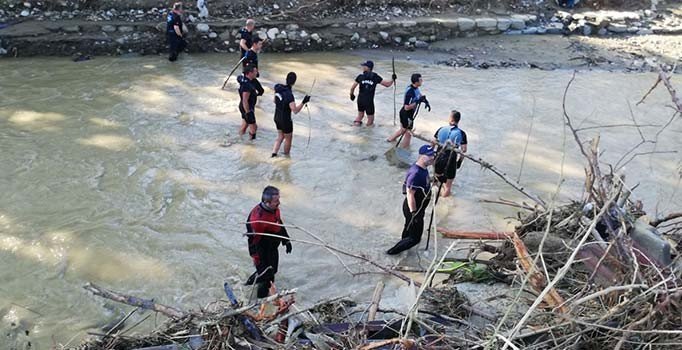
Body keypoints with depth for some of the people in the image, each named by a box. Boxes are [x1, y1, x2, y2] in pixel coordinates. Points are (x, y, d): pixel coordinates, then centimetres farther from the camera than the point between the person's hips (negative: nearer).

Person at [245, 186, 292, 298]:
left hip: (273, 249, 9)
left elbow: (279, 224, 11)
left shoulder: (274, 209, -9)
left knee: (272, 270, 25)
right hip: (262, 251, -9)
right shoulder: (258, 217, -36)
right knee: (266, 274, 4)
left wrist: (286, 240, 17)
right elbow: (253, 241, -29)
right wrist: (257, 261, -24)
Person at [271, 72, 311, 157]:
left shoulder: (278, 88, -8)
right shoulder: (289, 95, -31)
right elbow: (295, 110, -31)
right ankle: (286, 156, 34)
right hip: (285, 120, -7)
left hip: (277, 118, 7)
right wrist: (303, 102, -32)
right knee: (288, 139, 17)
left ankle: (274, 153, 19)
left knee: (280, 136, 26)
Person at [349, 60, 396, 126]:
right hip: (369, 101, -2)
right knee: (370, 120, 13)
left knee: (360, 115, 23)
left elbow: (352, 88, 0)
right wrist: (393, 79, 17)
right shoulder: (375, 77, -3)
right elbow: (387, 84, 1)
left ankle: (357, 121, 7)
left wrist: (352, 94, 19)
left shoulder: (360, 77, -2)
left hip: (360, 100, 2)